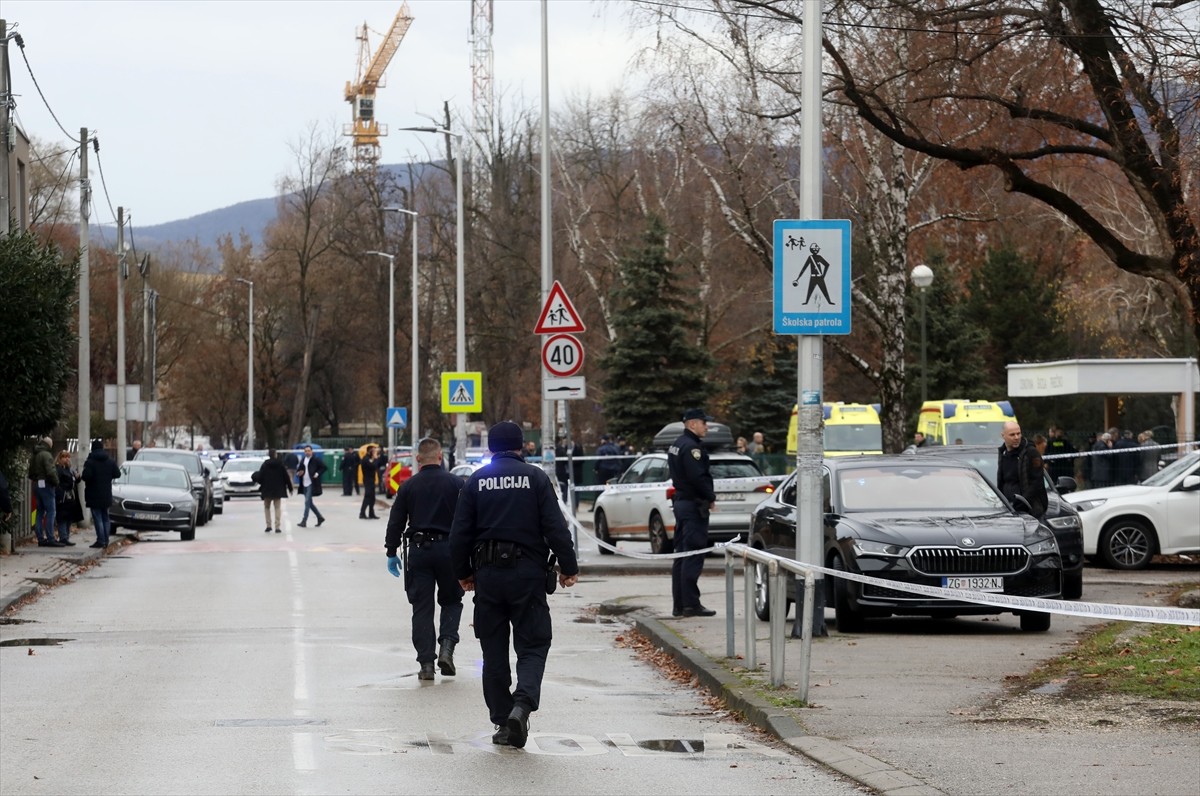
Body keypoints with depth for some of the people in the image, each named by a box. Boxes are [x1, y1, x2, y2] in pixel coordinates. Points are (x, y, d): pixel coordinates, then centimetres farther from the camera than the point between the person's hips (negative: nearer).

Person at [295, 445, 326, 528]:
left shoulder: (316, 460, -4)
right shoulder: (302, 461, 13)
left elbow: (323, 467, -2)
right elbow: (298, 469, 19)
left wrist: (318, 473, -15)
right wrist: (298, 473, -4)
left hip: (312, 483, -7)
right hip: (305, 484, 7)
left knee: (307, 502, -13)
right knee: (309, 503, 12)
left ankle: (304, 521, -13)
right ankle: (320, 517, 27)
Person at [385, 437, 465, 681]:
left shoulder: (408, 486, 2)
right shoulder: (456, 483, 0)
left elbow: (396, 521, 3)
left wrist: (391, 552, 12)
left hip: (418, 550, 1)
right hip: (448, 548, 0)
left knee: (422, 607, 5)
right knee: (451, 601, 15)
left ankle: (426, 662, 1)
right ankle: (447, 646, -6)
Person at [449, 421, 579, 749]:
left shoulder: (476, 481, 4)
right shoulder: (535, 477, -1)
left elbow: (460, 532, 4)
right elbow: (555, 527, -5)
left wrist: (463, 572, 15)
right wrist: (568, 567, 2)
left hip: (488, 573, 2)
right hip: (528, 572, -2)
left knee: (494, 651, 10)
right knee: (532, 646, 3)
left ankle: (502, 720, 9)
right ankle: (523, 704, -21)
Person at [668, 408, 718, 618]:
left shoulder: (676, 446, 16)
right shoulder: (691, 447, -16)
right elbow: (698, 477, -23)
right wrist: (711, 498, -9)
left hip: (681, 502, 10)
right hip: (694, 505, -10)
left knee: (681, 557, 12)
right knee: (693, 557, -9)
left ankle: (678, 605, 15)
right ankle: (690, 604, -9)